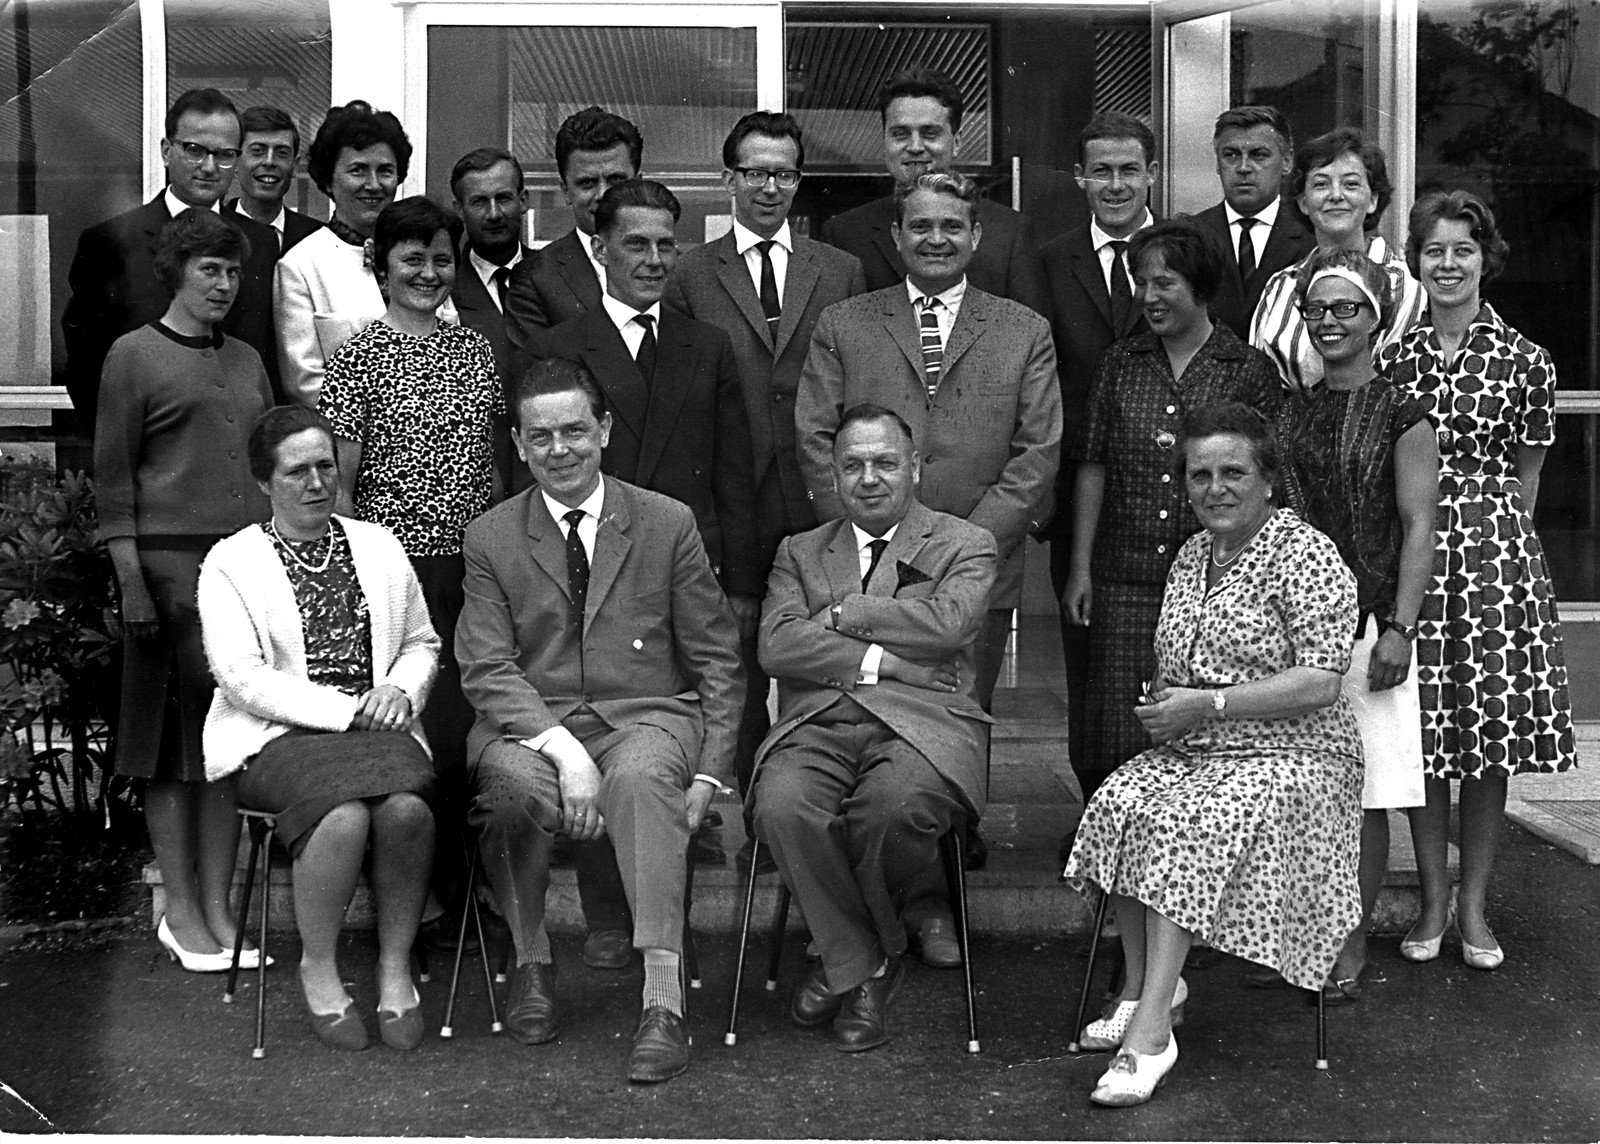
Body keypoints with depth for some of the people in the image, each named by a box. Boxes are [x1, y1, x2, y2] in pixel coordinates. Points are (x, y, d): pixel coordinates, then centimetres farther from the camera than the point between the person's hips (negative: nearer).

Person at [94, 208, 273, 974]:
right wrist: (131, 580, -11)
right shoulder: (135, 356, 0)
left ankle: (219, 906, 13)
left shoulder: (246, 360, 16)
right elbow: (112, 479, -3)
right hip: (170, 562, -5)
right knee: (174, 741, 0)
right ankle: (181, 912, 8)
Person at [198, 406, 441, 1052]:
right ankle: (317, 969, -10)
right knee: (343, 815, -34)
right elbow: (244, 679, -7)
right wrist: (347, 710, -14)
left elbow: (422, 642, 24)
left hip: (378, 730, 3)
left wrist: (401, 690, 1)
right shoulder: (230, 564, 4)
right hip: (276, 739, -3)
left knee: (407, 808, -31)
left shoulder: (379, 546, 17)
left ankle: (396, 966, -11)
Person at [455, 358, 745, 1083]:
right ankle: (531, 961, -8)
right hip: (532, 724, 1)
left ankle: (664, 999, -39)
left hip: (647, 716, -1)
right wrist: (563, 749, -19)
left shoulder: (668, 525, 8)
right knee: (512, 782, -34)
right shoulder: (489, 540, 9)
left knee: (641, 777, -36)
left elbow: (717, 663, 8)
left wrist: (709, 774, -5)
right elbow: (487, 669, -2)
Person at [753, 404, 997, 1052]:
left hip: (922, 723, -2)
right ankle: (863, 966, -8)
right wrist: (877, 659, -7)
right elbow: (776, 646, 4)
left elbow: (947, 623, -6)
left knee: (896, 806, -35)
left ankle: (844, 952, -1)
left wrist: (840, 615, 1)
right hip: (817, 725, 2)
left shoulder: (964, 546, 16)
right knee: (782, 806, -31)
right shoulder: (800, 553, 22)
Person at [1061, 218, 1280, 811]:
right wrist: (1080, 567, 6)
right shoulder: (1119, 364, 9)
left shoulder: (1249, 371, 1)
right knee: (1116, 736, 1)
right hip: (1125, 580, 2)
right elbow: (1093, 468, 10)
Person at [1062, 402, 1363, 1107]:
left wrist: (1207, 705, -19)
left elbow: (1320, 683, -17)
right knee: (1117, 805, -22)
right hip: (1190, 752, 7)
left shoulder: (1306, 556, -8)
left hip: (1288, 756, -7)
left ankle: (1150, 1030, -30)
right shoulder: (1191, 556, 15)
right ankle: (1145, 986, -10)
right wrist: (1162, 704, 2)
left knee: (1184, 825, -32)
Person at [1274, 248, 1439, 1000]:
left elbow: (1418, 530, -5)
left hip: (1366, 622, -4)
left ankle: (1353, 945, 11)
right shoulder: (1288, 414, 11)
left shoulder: (1401, 416, -2)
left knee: (1361, 797, 1)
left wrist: (1400, 628, -12)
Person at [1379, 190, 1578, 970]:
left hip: (1496, 550, -1)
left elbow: (1525, 475, 8)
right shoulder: (1393, 358, 4)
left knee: (1492, 732, 3)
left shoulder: (1524, 361, 1)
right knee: (1422, 735, 3)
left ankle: (1474, 905, 15)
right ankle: (1433, 900, 17)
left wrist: (1495, 534, 6)